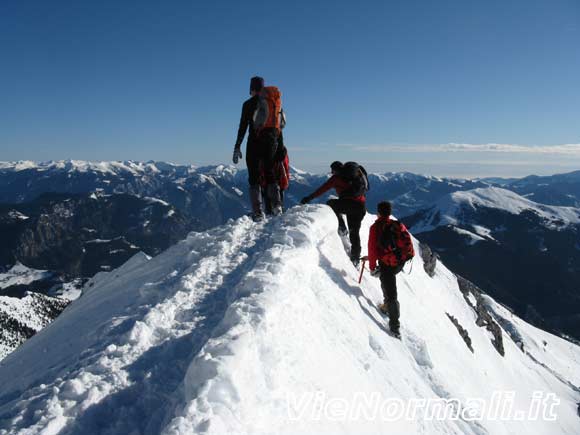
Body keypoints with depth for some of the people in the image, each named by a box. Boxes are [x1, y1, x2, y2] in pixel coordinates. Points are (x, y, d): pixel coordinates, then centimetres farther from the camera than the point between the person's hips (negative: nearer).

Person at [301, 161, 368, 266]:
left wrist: (310, 197, 9)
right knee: (355, 233, 16)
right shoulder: (357, 173, 24)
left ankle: (342, 228, 8)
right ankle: (355, 259, 19)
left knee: (330, 204, 21)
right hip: (362, 206, 6)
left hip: (350, 204, -6)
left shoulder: (337, 177, 5)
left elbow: (323, 188, 3)